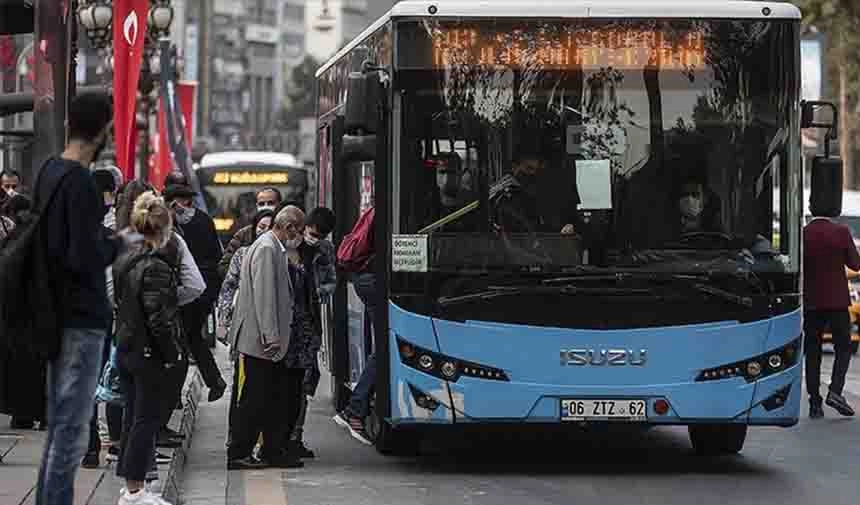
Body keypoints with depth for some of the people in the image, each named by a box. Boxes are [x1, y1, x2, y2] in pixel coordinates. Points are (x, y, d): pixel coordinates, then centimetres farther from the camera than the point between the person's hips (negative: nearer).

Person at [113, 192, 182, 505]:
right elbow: (159, 319, -21)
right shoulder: (157, 268, -19)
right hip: (148, 354, -8)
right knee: (146, 419, 0)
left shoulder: (124, 262, 6)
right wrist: (172, 353, -12)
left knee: (132, 417, 15)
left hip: (125, 347, 8)